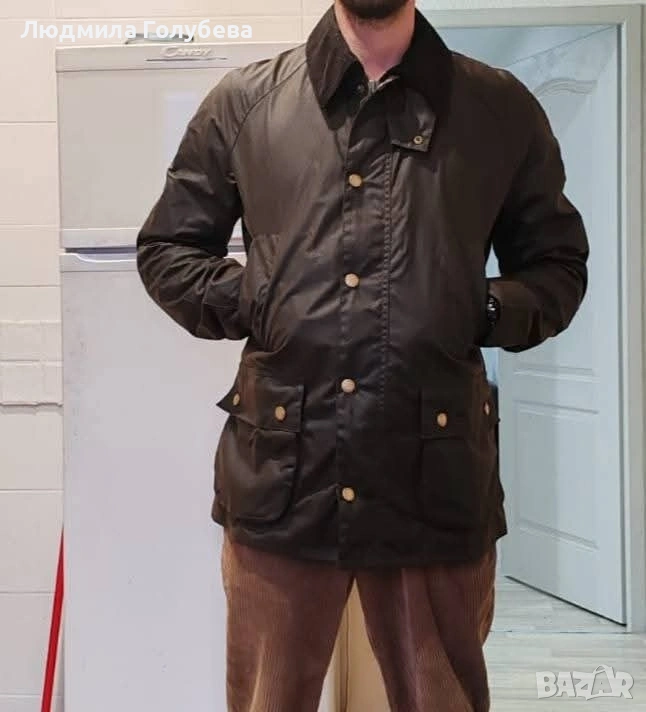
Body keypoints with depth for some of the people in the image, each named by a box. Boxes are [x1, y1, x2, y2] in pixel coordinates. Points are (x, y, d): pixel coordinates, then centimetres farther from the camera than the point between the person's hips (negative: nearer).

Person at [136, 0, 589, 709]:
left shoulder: (502, 107, 8)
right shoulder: (245, 100, 8)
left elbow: (557, 264, 16)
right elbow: (165, 249, 14)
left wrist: (489, 312, -3)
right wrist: (249, 301, -2)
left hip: (439, 472, 1)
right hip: (280, 468, 0)